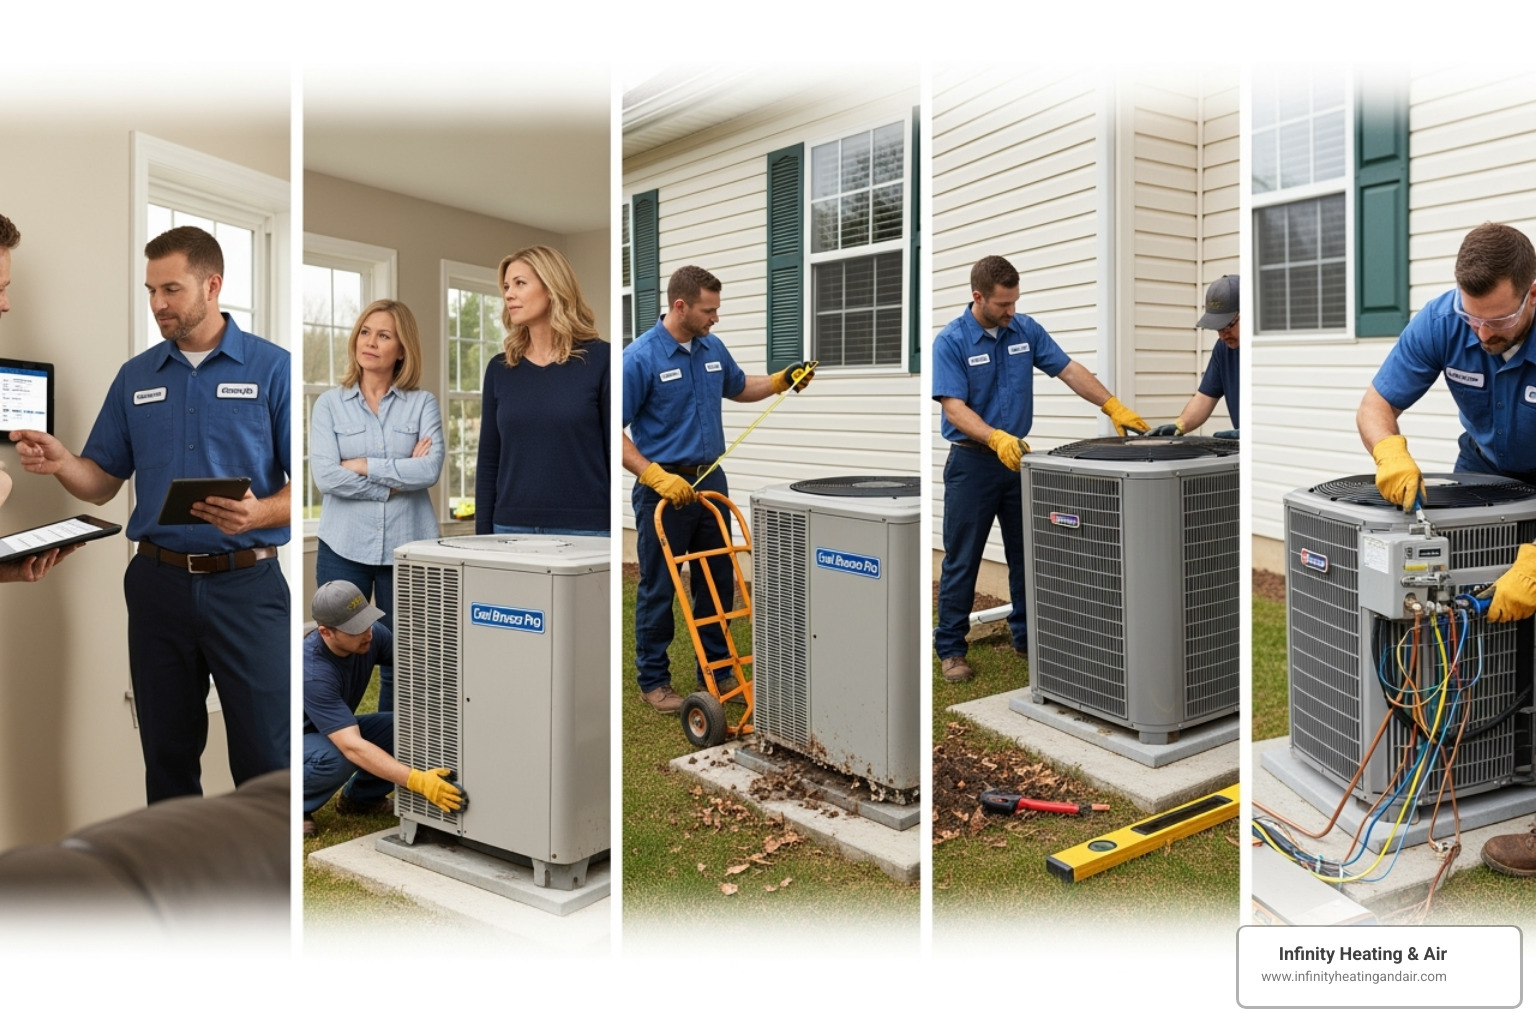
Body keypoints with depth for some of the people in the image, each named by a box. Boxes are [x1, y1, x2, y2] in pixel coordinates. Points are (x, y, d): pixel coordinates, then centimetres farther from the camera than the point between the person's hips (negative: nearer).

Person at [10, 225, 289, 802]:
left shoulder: (272, 369, -3)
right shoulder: (135, 377, 11)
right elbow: (103, 483, 12)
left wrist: (259, 513, -25)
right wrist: (61, 463, -8)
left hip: (245, 582, -4)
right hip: (158, 582, 4)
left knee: (265, 755, -1)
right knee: (168, 752, 14)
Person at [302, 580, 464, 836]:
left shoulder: (373, 634, -19)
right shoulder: (313, 673, -37)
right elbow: (352, 747, -43)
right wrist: (417, 780, -52)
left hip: (338, 729, 6)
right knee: (338, 758, -39)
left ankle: (360, 797, 5)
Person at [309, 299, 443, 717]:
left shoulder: (422, 404, 5)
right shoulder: (329, 404, 6)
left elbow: (430, 469, -11)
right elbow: (325, 476, -8)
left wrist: (363, 466, -10)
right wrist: (399, 476, -10)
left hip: (406, 546, 0)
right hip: (344, 546, 0)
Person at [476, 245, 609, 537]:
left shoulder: (599, 359, -3)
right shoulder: (499, 369, 8)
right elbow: (488, 462, 10)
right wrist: (483, 534, 5)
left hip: (583, 530, -3)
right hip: (512, 528, 4)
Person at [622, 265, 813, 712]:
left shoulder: (713, 348, 5)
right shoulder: (640, 357, -16)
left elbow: (738, 387, 25)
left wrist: (782, 380, 8)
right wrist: (658, 477, -25)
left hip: (710, 480, 7)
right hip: (663, 487, -6)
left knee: (719, 583, 12)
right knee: (658, 589, 5)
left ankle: (717, 671, 25)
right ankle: (653, 680, 18)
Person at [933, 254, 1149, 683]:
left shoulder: (1026, 330, 3)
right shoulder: (950, 341, -12)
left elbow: (1069, 370, 4)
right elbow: (954, 408, -20)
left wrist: (1114, 406, -8)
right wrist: (996, 438, -35)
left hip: (1018, 457, 5)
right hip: (972, 461, -5)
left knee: (1027, 555, 11)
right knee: (961, 561, 2)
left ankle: (1027, 637, 25)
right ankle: (950, 649, 12)